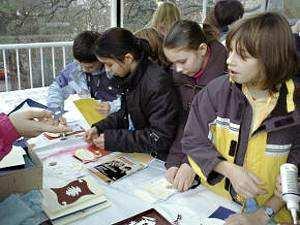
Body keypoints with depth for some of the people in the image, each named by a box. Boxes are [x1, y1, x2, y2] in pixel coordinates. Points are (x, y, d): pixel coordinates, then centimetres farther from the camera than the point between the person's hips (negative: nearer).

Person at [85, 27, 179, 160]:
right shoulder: (129, 76, 2)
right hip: (134, 152, 7)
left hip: (156, 159, -7)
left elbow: (161, 138, -24)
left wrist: (112, 139, -22)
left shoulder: (157, 84, -25)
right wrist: (99, 128, 1)